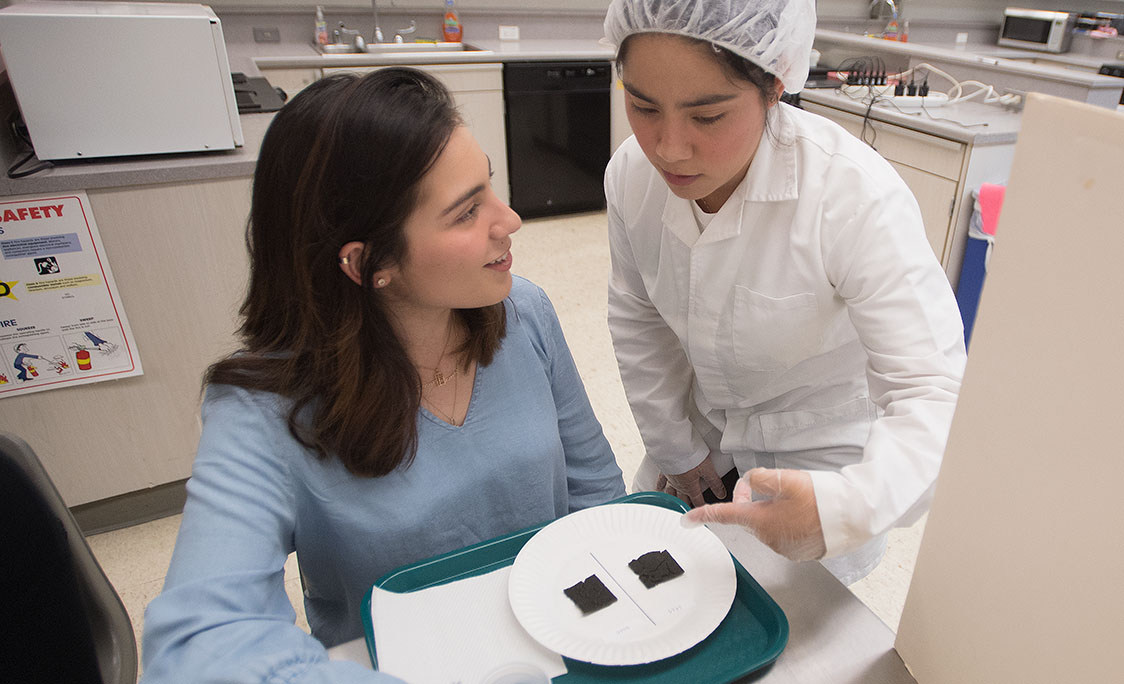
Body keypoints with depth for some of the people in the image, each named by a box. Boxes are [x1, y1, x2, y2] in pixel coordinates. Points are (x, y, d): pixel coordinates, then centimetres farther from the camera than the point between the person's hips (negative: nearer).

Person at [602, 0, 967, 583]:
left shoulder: (858, 196, -33)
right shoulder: (631, 173, -18)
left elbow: (932, 393, -33)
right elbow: (637, 317, -3)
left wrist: (846, 507, -52)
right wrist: (674, 445, 3)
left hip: (817, 449, -4)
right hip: (703, 424, 4)